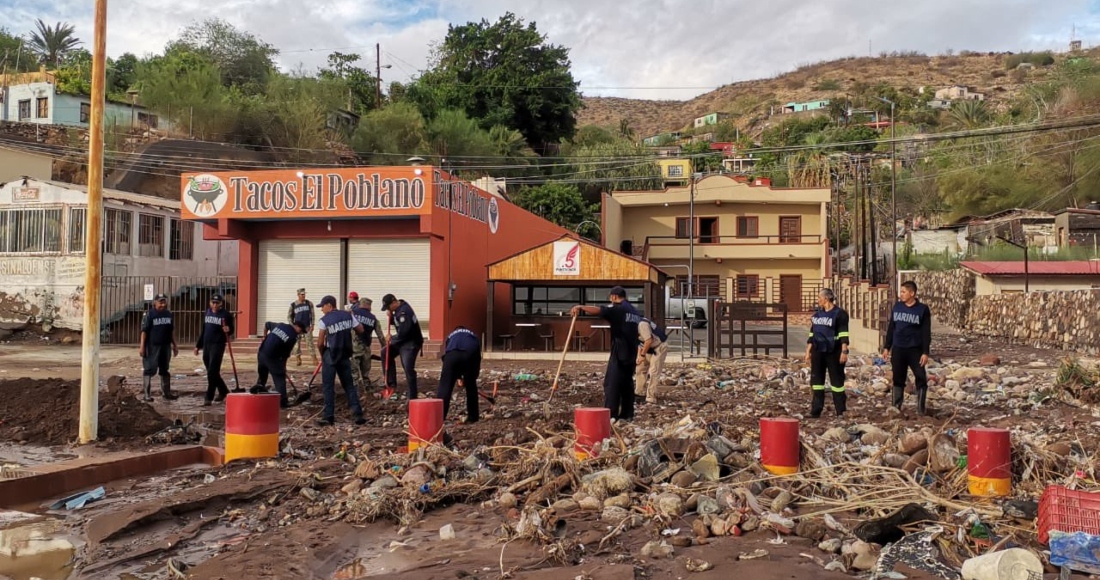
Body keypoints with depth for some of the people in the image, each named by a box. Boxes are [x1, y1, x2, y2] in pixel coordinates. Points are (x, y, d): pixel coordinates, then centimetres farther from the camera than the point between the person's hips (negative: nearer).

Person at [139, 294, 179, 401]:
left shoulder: (169, 314, 9)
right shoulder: (149, 314, -7)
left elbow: (172, 331, 15)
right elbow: (144, 331, -10)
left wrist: (174, 345, 14)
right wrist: (142, 346, -16)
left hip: (165, 346, 6)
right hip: (152, 346, -6)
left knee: (164, 370, 12)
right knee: (149, 370, -4)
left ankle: (166, 393, 19)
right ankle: (147, 394, 0)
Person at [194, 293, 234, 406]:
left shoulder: (226, 314, -6)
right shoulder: (207, 313, 12)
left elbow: (231, 330, -2)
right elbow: (203, 330, 18)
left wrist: (228, 330, -26)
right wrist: (198, 346, 18)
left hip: (218, 345, -7)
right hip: (206, 345, 7)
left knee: (212, 372, -10)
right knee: (211, 372, 13)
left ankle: (209, 397, -7)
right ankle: (223, 391, 30)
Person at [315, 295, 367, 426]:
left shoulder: (324, 320, -9)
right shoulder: (348, 315, 4)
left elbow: (320, 343, -10)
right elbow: (360, 330, 7)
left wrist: (322, 354, 7)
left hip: (330, 355, -4)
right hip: (345, 355, 5)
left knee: (328, 386, 2)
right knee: (349, 385, 10)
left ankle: (328, 416, 1)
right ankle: (358, 414, 5)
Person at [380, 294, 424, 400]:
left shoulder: (404, 311, -24)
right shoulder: (398, 309, 7)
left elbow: (403, 332, -27)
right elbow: (395, 322, 21)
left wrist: (392, 338, -10)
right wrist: (391, 316, 0)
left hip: (411, 343, -11)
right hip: (403, 341, 11)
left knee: (408, 369, -14)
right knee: (385, 352, 15)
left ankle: (412, 398, -9)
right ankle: (392, 384, 16)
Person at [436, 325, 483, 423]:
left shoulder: (450, 335, 42)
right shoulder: (473, 336, 42)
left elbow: (444, 356, 36)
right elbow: (478, 357, 36)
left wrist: (458, 376, 41)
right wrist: (473, 377, 43)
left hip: (452, 354, -1)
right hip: (471, 354, 1)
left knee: (445, 385, 1)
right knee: (471, 385, 20)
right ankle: (472, 416, 25)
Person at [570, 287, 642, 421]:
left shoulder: (618, 309, -10)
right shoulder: (634, 311, 18)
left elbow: (599, 310, -28)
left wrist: (581, 307, -39)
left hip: (619, 352, -9)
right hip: (631, 353, 9)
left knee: (611, 384, -7)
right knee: (627, 383, 13)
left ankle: (610, 415, -11)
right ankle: (627, 414, 15)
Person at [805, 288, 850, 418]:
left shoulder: (840, 313, -7)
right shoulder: (817, 314, 13)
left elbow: (843, 335, -12)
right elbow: (812, 334, 16)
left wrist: (844, 351, -19)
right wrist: (808, 351, 14)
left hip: (833, 352, -6)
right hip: (818, 351, 6)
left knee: (837, 380, 0)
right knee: (817, 380, 6)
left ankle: (841, 412, 8)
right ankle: (816, 411, 12)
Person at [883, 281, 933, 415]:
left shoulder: (922, 309, -6)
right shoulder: (897, 307, 5)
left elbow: (926, 333, -6)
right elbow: (891, 328, 11)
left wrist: (926, 352, -12)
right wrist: (887, 347, 8)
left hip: (915, 350, -3)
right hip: (898, 349, 3)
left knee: (921, 379, -2)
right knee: (898, 379, 9)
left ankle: (921, 408, 8)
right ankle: (896, 407, 15)